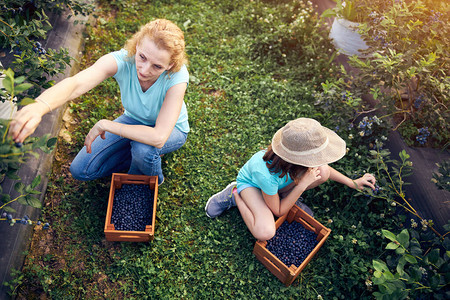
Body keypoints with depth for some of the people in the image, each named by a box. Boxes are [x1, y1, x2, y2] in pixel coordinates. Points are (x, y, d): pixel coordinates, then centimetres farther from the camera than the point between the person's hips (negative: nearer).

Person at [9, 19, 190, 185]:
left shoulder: (177, 76, -37)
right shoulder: (122, 59, -31)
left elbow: (158, 137, -43)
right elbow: (76, 83, -48)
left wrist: (104, 125, -34)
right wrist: (39, 106, -70)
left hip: (170, 129, -2)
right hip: (134, 120, 3)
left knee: (144, 148, -38)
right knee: (81, 170, -2)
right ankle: (140, 155, 12)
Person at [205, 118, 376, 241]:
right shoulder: (267, 174, -43)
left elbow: (320, 166, -1)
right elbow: (278, 212, -24)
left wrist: (353, 183, -1)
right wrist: (303, 184, -32)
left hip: (280, 180, 5)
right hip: (250, 182, -5)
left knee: (323, 172, -20)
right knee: (265, 233, -31)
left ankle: (286, 196, 6)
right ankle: (235, 194, -5)